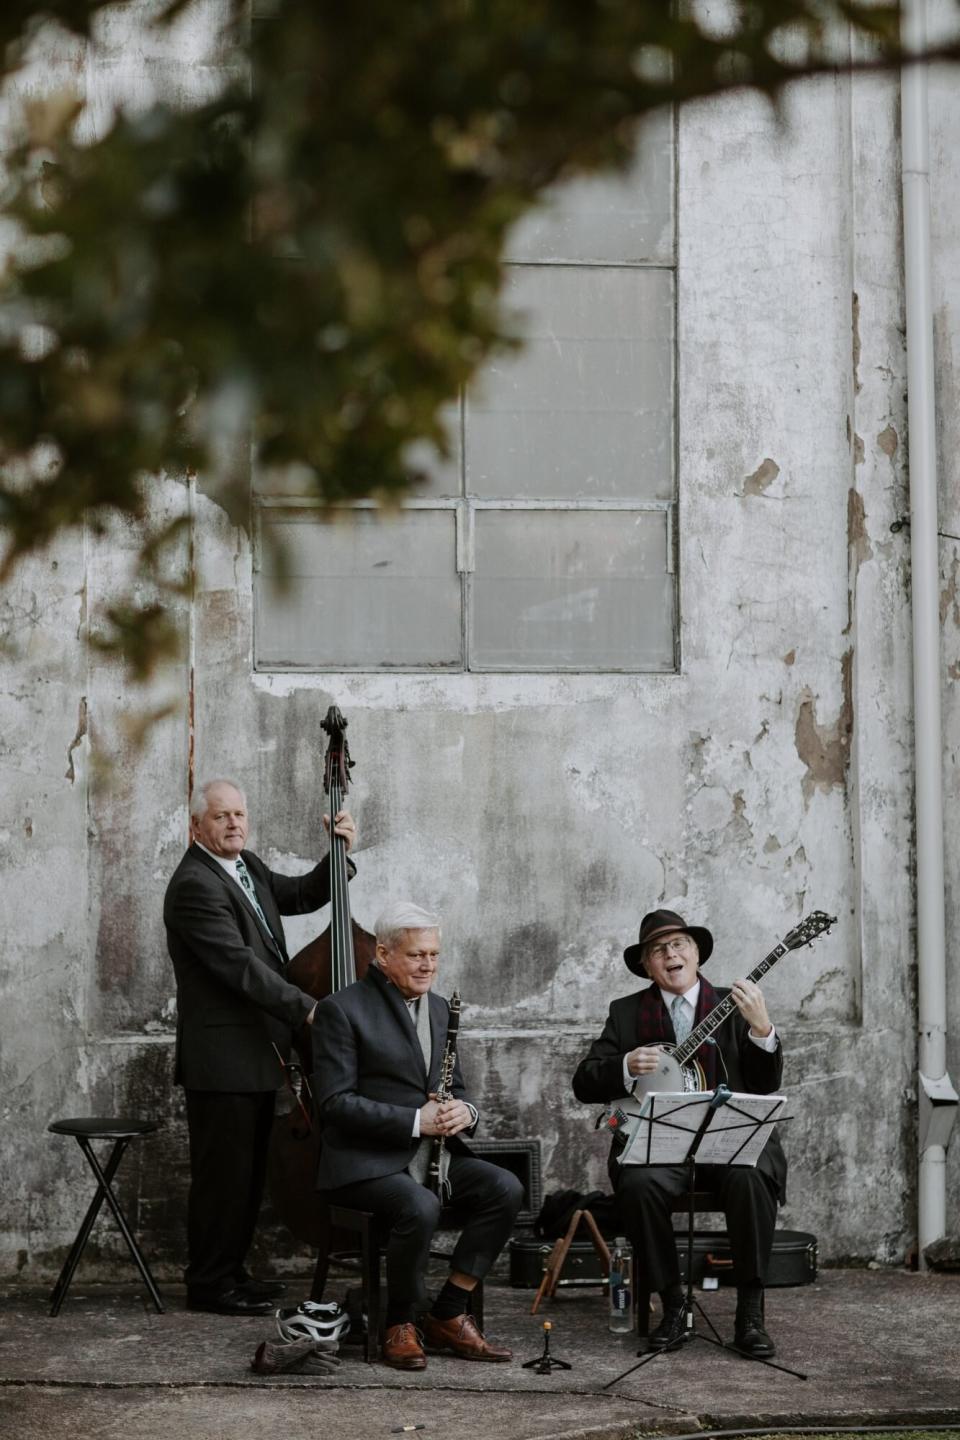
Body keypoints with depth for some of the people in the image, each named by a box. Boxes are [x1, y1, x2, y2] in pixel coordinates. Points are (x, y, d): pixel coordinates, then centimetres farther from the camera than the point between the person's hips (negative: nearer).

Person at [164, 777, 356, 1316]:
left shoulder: (248, 868, 12)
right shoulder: (195, 885, -18)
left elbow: (303, 895, 18)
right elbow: (239, 965, -25)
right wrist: (307, 1009, -27)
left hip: (256, 1050, 10)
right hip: (222, 1055, -10)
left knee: (250, 1170, 16)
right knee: (224, 1171, -3)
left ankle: (232, 1269, 26)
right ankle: (210, 1284, 6)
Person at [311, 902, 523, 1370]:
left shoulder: (438, 1009, 16)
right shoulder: (342, 1010, -6)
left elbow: (455, 1090, 20)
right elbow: (336, 1102, -14)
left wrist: (463, 1111, -6)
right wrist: (415, 1120, -21)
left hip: (429, 1156, 7)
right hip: (363, 1161, -7)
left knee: (505, 1188, -18)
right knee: (419, 1207, -35)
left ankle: (449, 1314, -8)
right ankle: (401, 1323, -10)